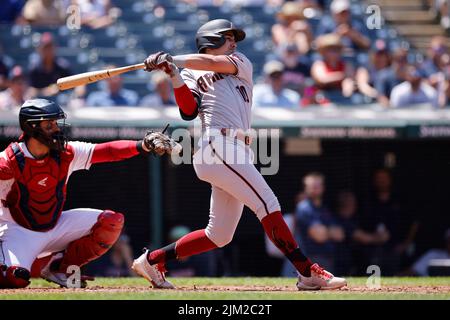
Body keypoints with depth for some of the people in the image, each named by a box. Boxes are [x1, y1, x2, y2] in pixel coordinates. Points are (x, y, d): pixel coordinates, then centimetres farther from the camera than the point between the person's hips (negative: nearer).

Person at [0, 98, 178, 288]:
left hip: (55, 226, 6)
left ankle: (58, 268, 3)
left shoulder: (67, 153, -7)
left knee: (112, 222, -9)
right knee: (15, 278, -34)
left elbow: (107, 151, -14)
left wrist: (141, 146, -30)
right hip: (19, 229, -6)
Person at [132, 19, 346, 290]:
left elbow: (217, 63, 3)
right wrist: (174, 75, -14)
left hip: (237, 152, 7)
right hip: (218, 146, -7)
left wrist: (175, 60, -8)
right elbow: (189, 112, -4)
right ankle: (308, 273, -18)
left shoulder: (241, 63, 25)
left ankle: (153, 260, 17)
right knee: (268, 204, -15)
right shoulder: (192, 75, 12)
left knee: (220, 235, 8)